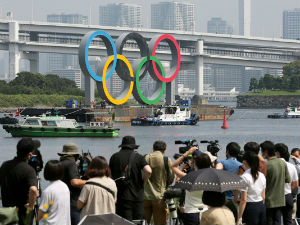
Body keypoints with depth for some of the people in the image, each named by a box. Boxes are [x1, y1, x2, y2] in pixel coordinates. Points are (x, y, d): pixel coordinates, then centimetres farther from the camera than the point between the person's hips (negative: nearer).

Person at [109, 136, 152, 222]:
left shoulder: (114, 157, 6)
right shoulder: (138, 157, 1)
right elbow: (148, 171, -14)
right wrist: (143, 182, 3)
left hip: (121, 196, 1)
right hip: (137, 195, -1)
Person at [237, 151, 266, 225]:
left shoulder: (245, 177, -12)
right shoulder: (262, 176, 8)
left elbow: (243, 200, -14)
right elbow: (263, 197, 13)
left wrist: (239, 218, -10)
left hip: (250, 208, -6)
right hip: (262, 207, 6)